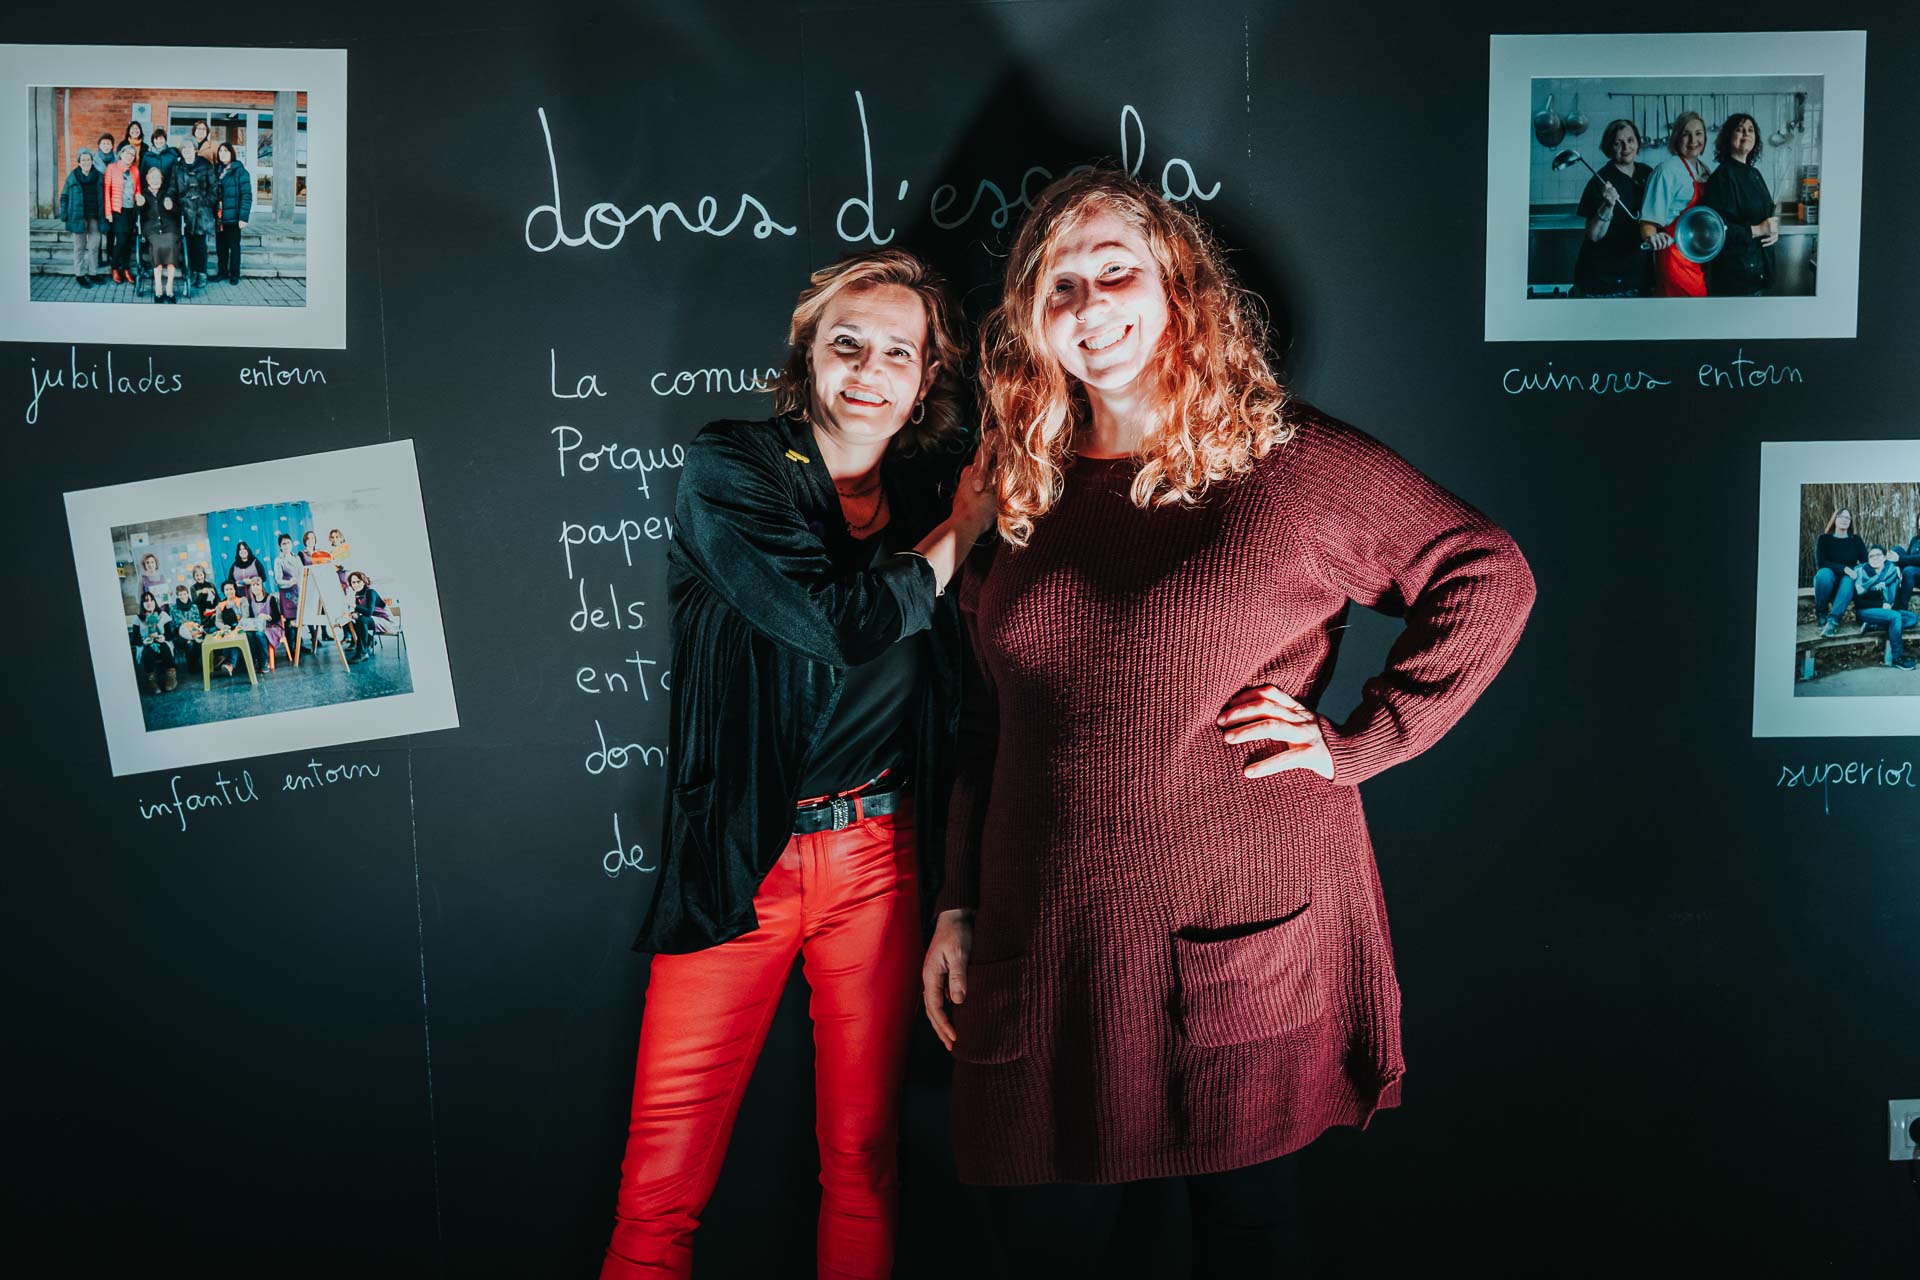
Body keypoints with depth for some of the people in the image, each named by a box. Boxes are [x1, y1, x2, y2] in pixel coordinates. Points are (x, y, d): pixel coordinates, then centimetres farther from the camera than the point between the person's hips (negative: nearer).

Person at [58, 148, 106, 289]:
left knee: (94, 246, 6)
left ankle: (91, 273, 18)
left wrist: (104, 215, 1)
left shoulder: (99, 176, 5)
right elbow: (64, 196, 4)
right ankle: (79, 275, 10)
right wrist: (64, 214, -4)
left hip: (94, 218, 2)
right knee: (80, 247, 3)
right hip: (78, 217, -2)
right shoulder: (73, 177, 0)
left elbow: (103, 197, 8)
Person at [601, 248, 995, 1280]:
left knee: (862, 1164, 12)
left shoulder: (926, 497, 9)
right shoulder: (726, 470, -2)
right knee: (660, 1191, 2)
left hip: (879, 856, 3)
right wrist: (962, 530, -6)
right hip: (738, 860, -3)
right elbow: (841, 622, -17)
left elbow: (959, 694, 12)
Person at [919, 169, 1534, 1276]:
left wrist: (1357, 741, -8)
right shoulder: (1024, 490, 9)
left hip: (1248, 947, -3)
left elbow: (1492, 579, 0)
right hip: (1045, 953, 3)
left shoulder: (1294, 466, -4)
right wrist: (958, 906, 11)